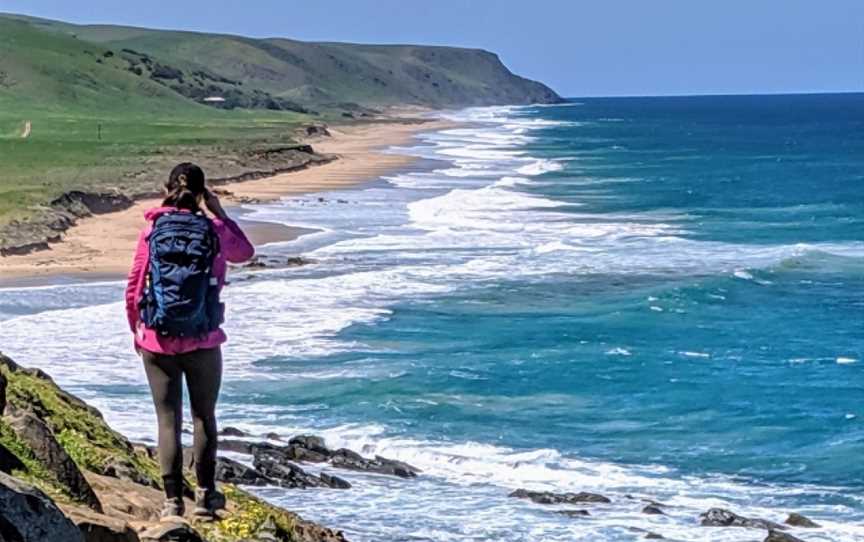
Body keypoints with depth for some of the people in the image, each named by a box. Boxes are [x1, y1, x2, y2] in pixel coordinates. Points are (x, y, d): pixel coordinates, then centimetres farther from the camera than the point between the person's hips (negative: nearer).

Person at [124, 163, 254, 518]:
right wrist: (219, 213, 15)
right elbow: (246, 252, 18)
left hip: (158, 342, 0)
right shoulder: (215, 231, -4)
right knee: (204, 416, 15)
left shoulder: (152, 232, -4)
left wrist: (136, 330, 12)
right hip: (203, 342, 0)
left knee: (168, 419, 6)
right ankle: (205, 494, 20)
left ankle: (173, 500, 6)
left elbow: (134, 287, -2)